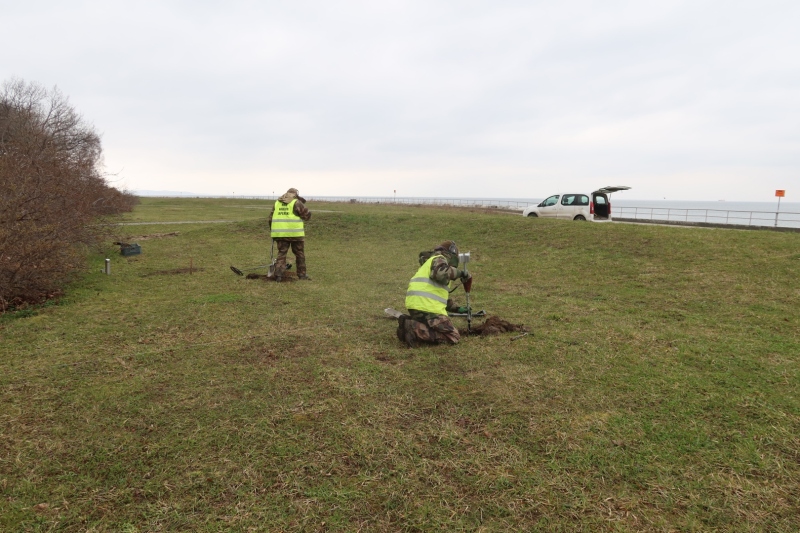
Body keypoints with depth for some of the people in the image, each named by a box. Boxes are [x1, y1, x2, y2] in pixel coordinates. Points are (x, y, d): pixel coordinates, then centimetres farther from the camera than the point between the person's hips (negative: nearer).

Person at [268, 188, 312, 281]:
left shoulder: (277, 202, 13)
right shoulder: (296, 203, -4)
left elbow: (270, 218, 14)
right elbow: (307, 215, -3)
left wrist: (272, 231, 24)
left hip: (280, 233, 4)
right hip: (295, 233, -4)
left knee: (281, 253, 10)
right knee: (299, 254, 10)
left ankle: (278, 274, -3)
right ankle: (302, 274, 17)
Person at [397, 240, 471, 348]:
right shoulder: (440, 259, 3)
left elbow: (442, 294, 39)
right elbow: (440, 273, -24)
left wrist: (457, 308, 37)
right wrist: (459, 272, -10)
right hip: (426, 306, -10)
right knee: (453, 337, -8)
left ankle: (409, 325, 1)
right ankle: (414, 330, -21)